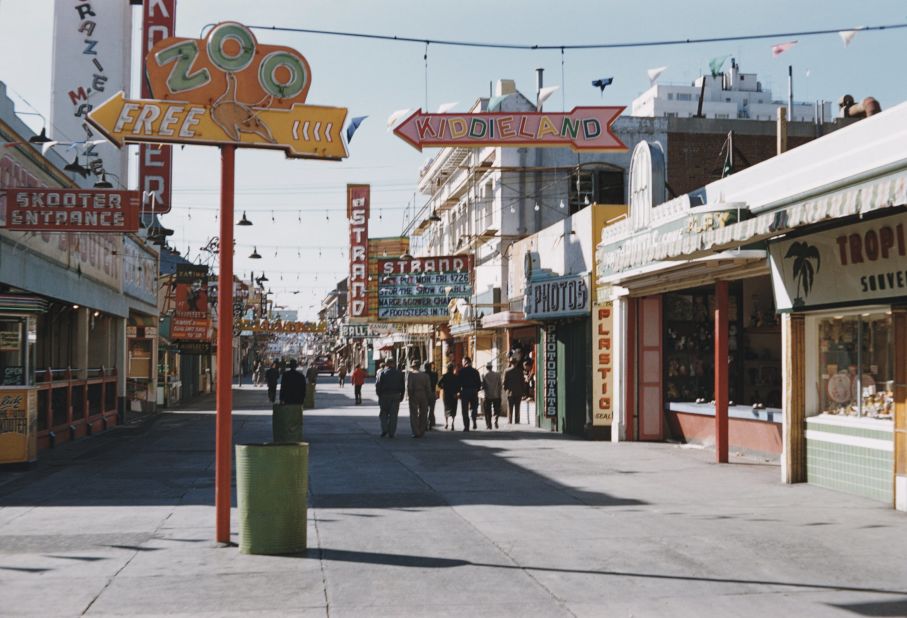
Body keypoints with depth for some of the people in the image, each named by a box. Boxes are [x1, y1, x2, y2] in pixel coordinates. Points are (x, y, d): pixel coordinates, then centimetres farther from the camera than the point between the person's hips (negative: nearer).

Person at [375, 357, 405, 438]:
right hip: (396, 396, 1)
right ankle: (391, 433, 3)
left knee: (384, 413, 11)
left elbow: (378, 385, -6)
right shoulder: (399, 373, 7)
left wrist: (379, 395, 1)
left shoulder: (382, 372, 0)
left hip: (385, 395, -1)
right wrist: (401, 396, 9)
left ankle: (384, 429, -5)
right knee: (393, 415, 5)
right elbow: (403, 386, 5)